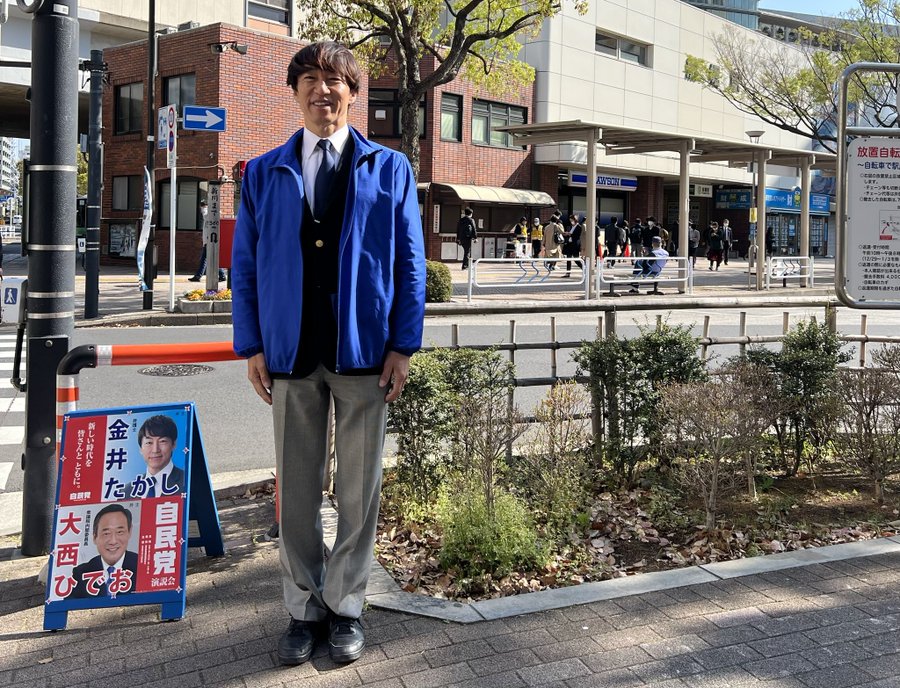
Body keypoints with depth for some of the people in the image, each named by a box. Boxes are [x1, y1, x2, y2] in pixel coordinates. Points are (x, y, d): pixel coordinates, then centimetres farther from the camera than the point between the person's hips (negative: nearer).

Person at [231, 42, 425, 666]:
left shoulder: (390, 170, 7)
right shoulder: (264, 173, 10)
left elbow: (410, 263, 3)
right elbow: (245, 264, 8)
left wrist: (403, 346, -5)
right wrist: (251, 346, 0)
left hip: (363, 352, -1)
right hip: (290, 353, 1)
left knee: (359, 487, 7)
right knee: (297, 488, 8)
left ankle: (346, 607, 22)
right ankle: (304, 609, 22)